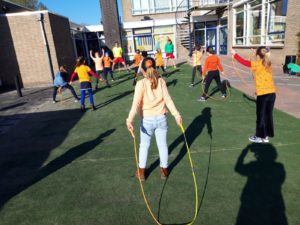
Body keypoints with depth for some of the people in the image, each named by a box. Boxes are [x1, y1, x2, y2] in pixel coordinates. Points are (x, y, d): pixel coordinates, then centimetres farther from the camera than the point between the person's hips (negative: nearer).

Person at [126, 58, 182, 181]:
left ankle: (141, 172, 29)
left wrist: (130, 119, -28)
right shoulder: (161, 81, -3)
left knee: (144, 146, 17)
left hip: (147, 120, -2)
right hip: (161, 118, 2)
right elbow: (167, 99, -7)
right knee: (162, 145, 17)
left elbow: (136, 102, -22)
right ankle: (164, 170, 33)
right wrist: (176, 114, -4)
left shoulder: (141, 83, -11)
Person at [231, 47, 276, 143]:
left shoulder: (257, 64, -7)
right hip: (272, 92, 6)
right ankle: (266, 136, 24)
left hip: (263, 94, -6)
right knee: (268, 115, 13)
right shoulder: (268, 63, 10)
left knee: (261, 116, 6)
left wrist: (234, 54, 7)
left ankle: (259, 137, 17)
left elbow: (244, 62, -3)